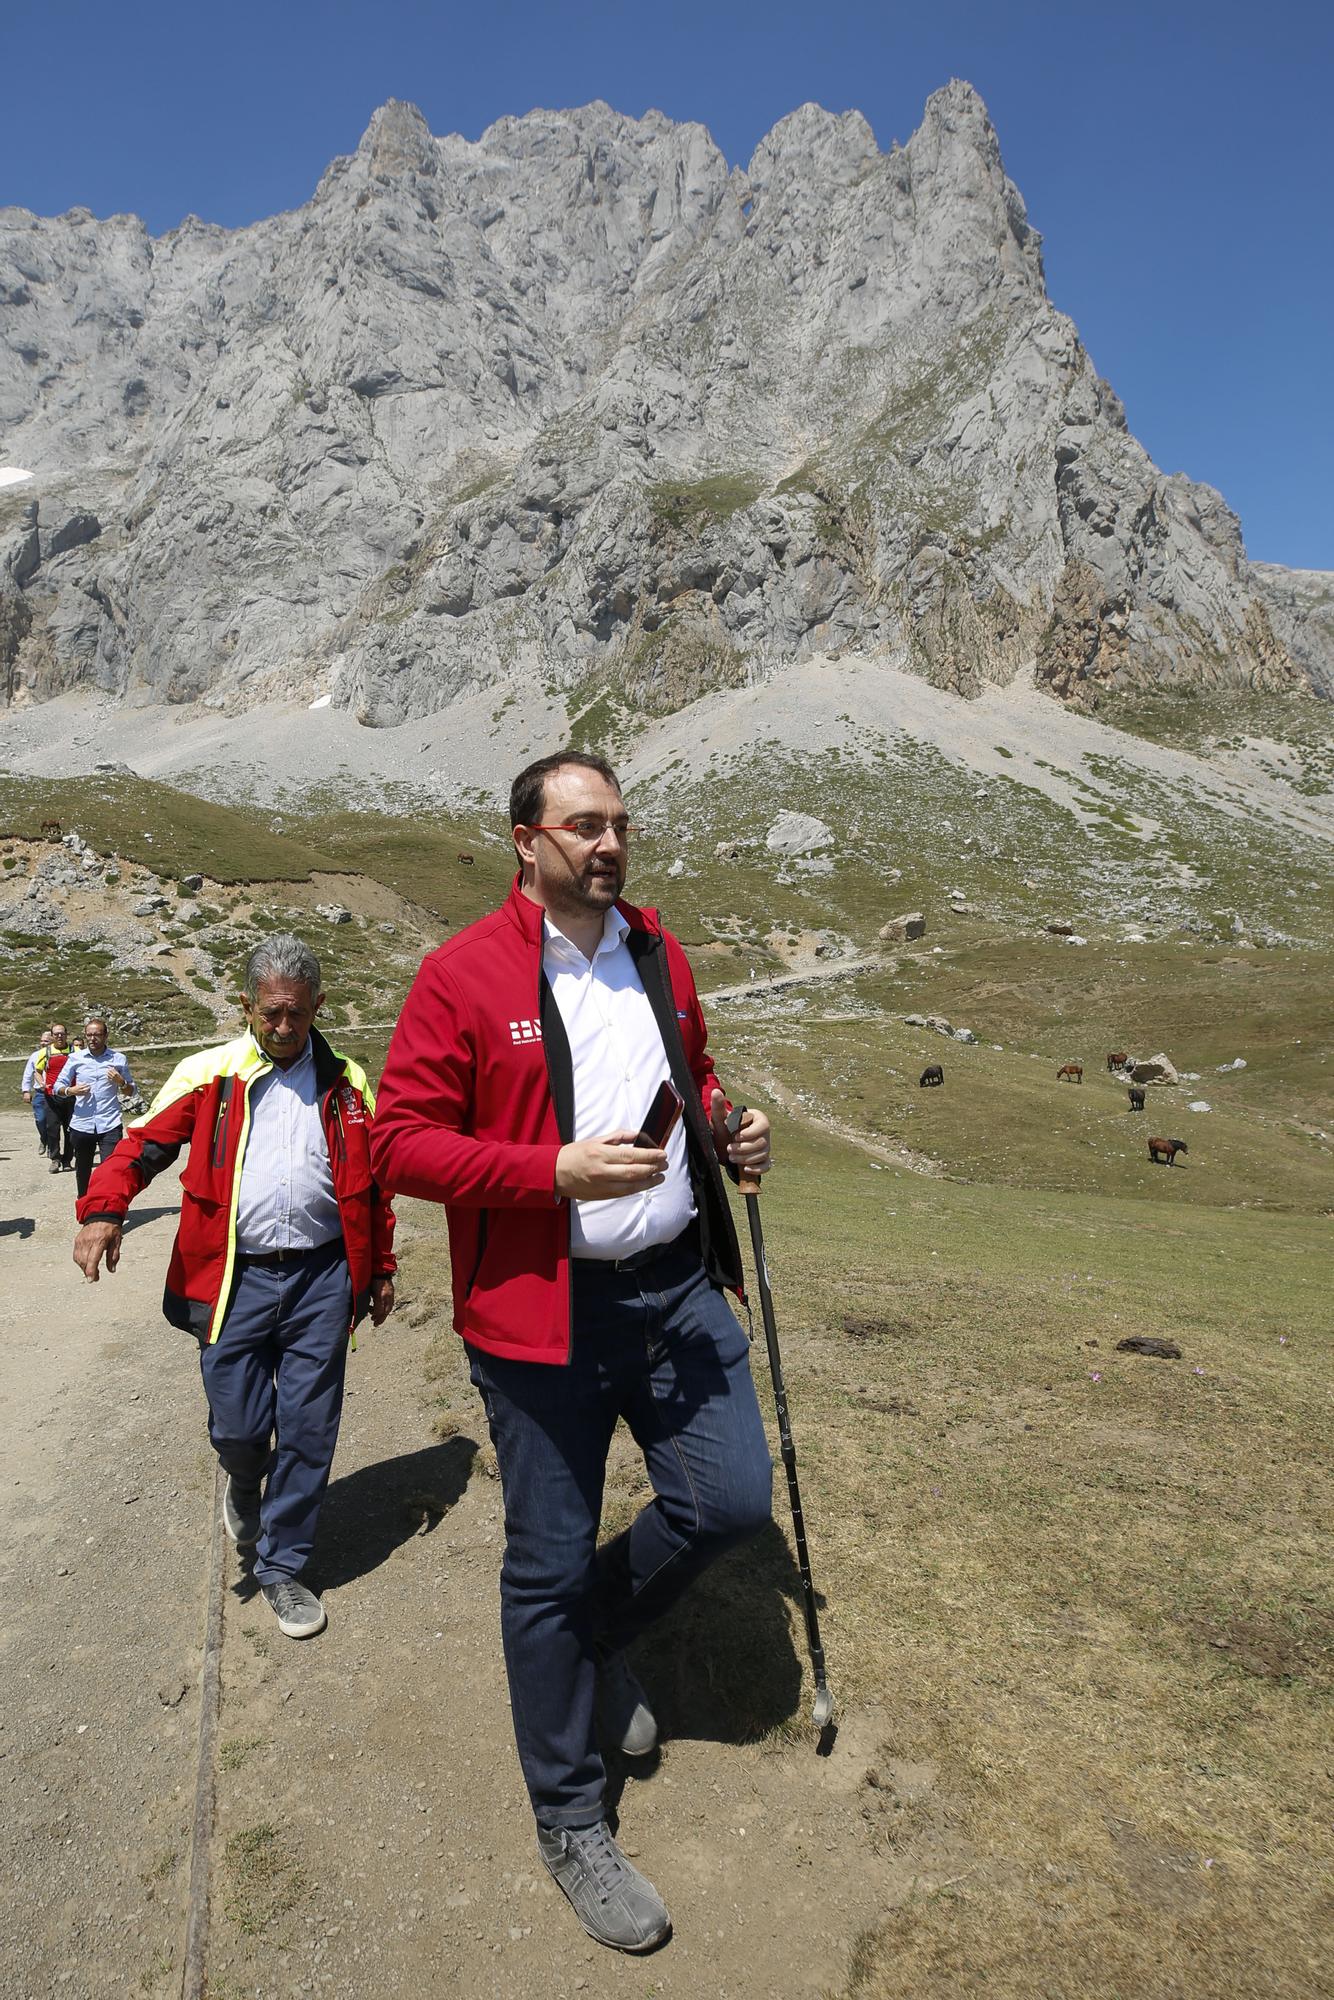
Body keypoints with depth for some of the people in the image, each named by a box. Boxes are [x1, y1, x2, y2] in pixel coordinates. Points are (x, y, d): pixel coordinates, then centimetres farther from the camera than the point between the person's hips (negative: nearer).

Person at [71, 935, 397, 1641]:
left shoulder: (345, 1083, 7)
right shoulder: (209, 1076, 3)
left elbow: (373, 1181, 12)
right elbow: (144, 1143, 0)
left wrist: (379, 1270, 12)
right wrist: (104, 1209, -19)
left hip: (321, 1277, 1)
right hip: (235, 1276, -1)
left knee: (308, 1430, 5)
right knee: (237, 1424, 3)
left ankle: (281, 1567, 26)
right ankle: (245, 1485, 41)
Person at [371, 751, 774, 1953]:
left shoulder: (659, 953, 8)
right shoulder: (465, 973, -11)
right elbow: (401, 1142, -12)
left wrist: (727, 1128, 0)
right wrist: (556, 1170, -23)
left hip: (677, 1287, 6)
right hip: (544, 1314, -5)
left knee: (732, 1501, 9)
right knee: (551, 1563, 10)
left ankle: (604, 1640, 42)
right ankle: (570, 1823, 35)